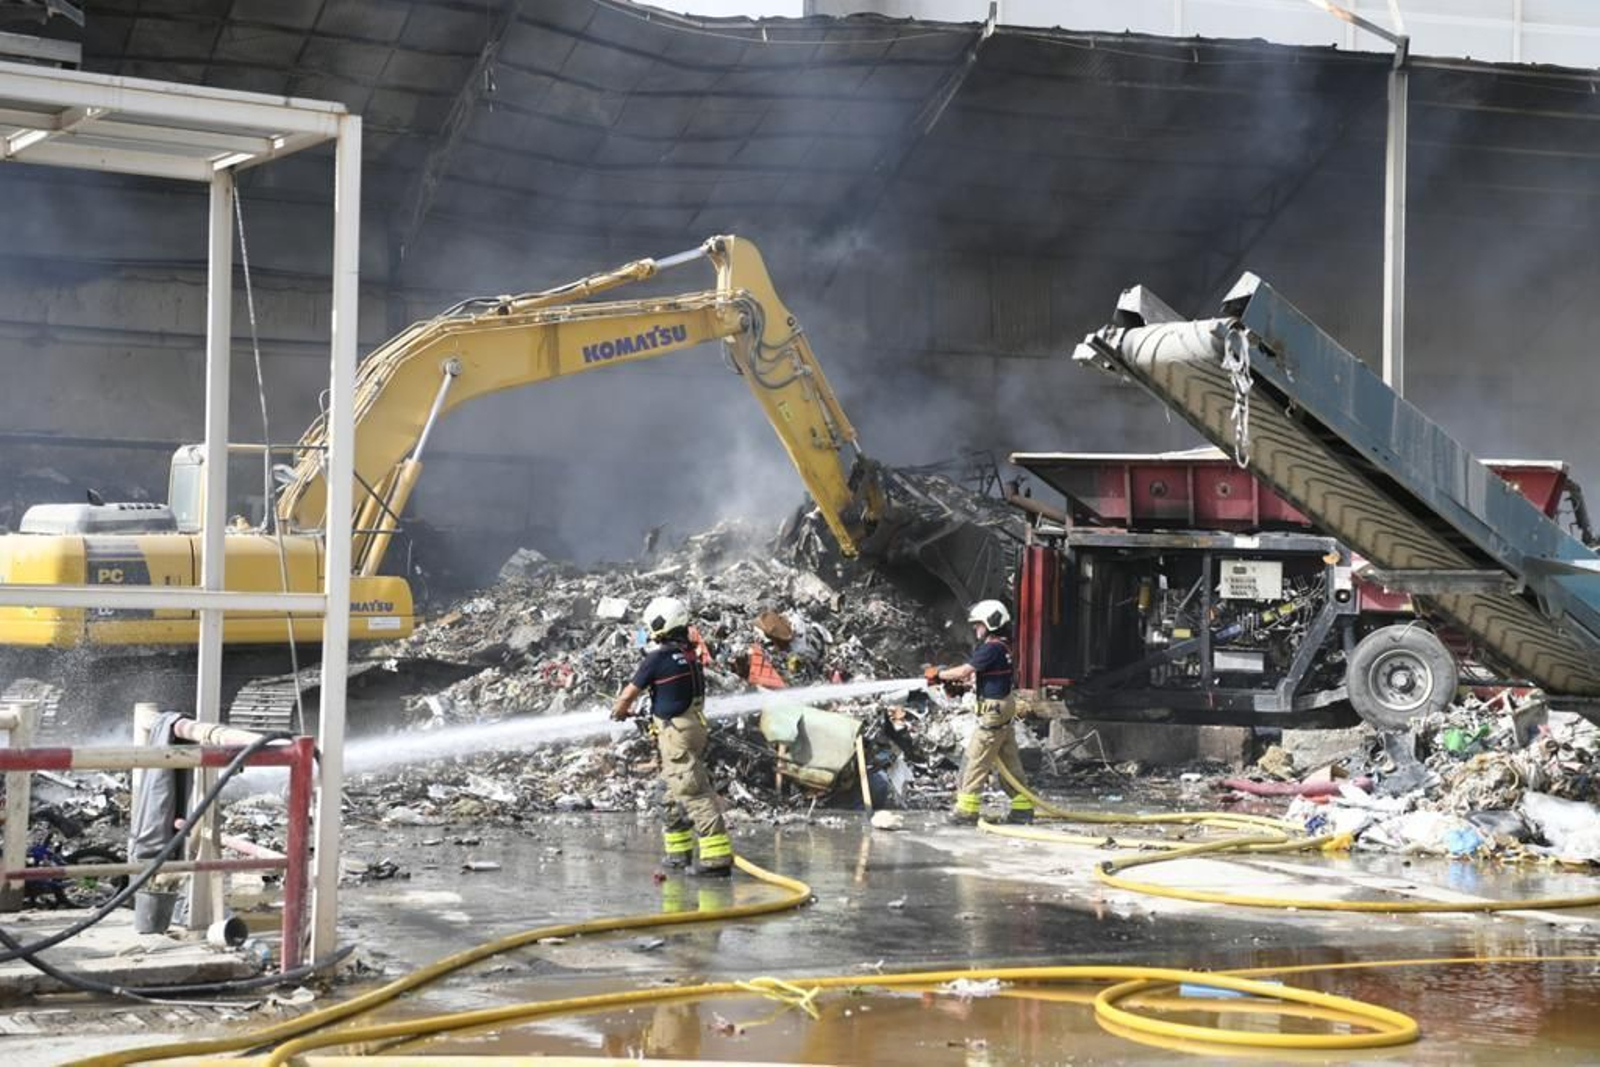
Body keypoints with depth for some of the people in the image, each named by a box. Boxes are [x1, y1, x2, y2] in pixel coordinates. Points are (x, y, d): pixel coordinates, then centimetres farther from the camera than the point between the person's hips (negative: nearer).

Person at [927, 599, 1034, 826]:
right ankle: (1022, 807, 13)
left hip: (993, 712, -10)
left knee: (976, 760, -4)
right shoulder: (1002, 648, 14)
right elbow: (976, 675, 17)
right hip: (1005, 710, 10)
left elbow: (963, 672, -18)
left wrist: (938, 674, -4)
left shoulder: (992, 649, -17)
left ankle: (967, 808, -1)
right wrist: (952, 679, 6)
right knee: (1009, 761, 12)